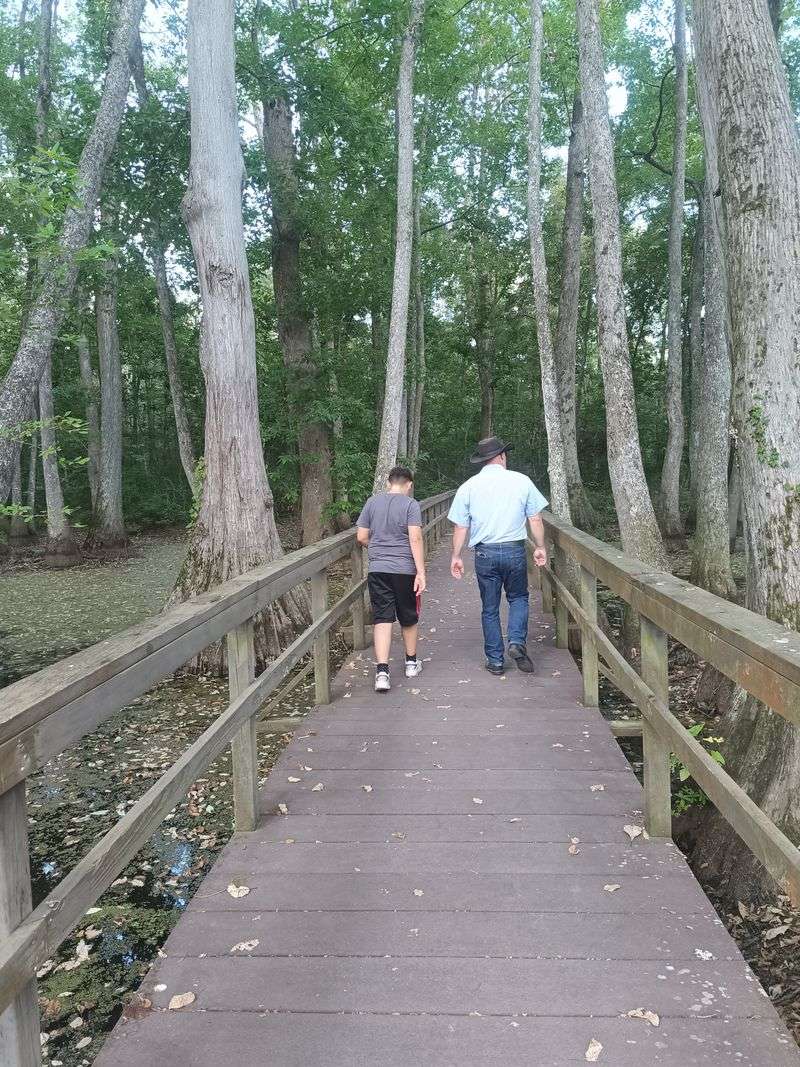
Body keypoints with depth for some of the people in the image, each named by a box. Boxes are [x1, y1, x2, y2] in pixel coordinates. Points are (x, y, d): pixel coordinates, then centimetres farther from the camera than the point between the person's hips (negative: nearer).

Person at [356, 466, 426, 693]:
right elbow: (415, 539, -14)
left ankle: (382, 671, -11)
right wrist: (421, 572, -13)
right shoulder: (411, 504, -5)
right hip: (405, 570, -2)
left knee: (382, 619, 0)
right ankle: (411, 662, 33)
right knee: (408, 618, 16)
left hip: (377, 570, 2)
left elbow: (361, 537, 7)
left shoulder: (372, 502, 5)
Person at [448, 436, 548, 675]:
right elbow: (535, 519, 2)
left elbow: (460, 526, 1)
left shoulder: (468, 486, 0)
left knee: (490, 608, 11)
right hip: (515, 550, 0)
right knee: (518, 598, 20)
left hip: (485, 553, 0)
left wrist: (456, 556, 9)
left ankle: (495, 660, 15)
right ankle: (517, 641, 0)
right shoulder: (521, 481, -1)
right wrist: (540, 547, 13)